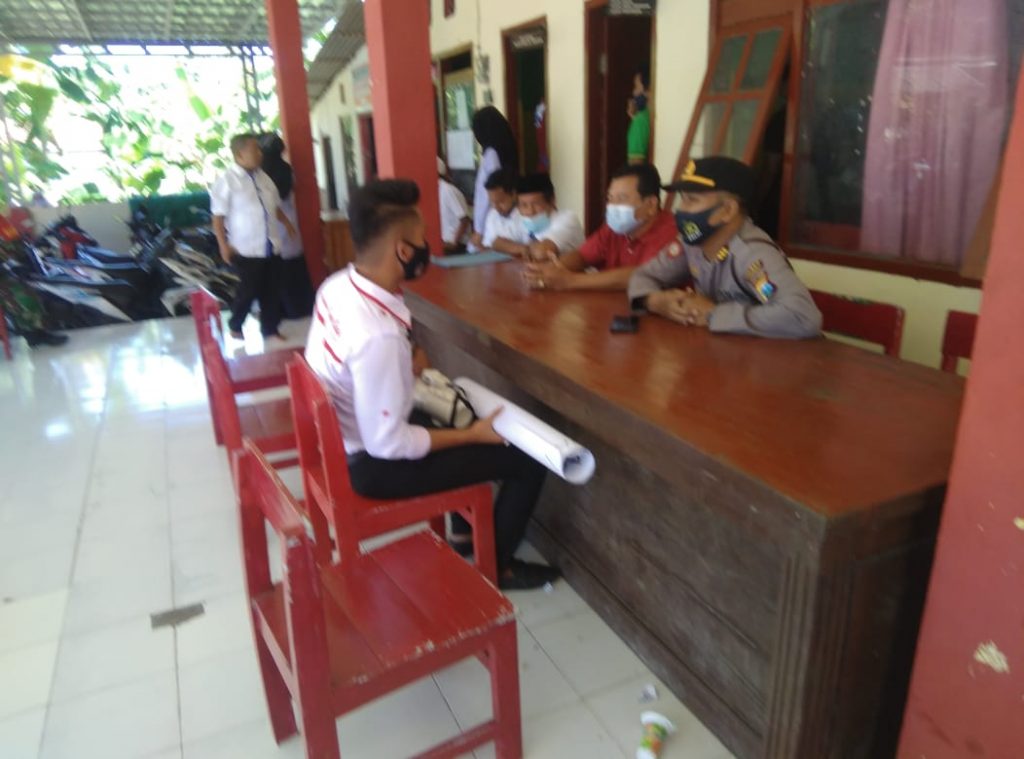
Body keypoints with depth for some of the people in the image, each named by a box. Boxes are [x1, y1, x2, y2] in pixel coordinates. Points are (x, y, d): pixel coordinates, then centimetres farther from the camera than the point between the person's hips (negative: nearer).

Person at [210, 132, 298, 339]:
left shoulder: (264, 177, 9)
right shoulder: (227, 181, -9)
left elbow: (275, 206, 21)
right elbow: (218, 217, -9)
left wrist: (286, 222, 6)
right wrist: (224, 245, -15)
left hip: (272, 246, 6)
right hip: (247, 249, -6)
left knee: (272, 291, 11)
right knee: (249, 291, 3)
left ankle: (270, 329, 27)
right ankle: (235, 326, 27)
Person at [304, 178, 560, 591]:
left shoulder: (337, 285, -7)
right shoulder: (378, 335, -35)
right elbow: (388, 445, -28)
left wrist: (404, 368, 6)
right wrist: (472, 435, -18)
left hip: (341, 436, 9)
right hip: (369, 464, -9)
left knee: (464, 415, 27)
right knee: (528, 459, -3)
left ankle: (464, 529, 38)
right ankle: (497, 565, 19)